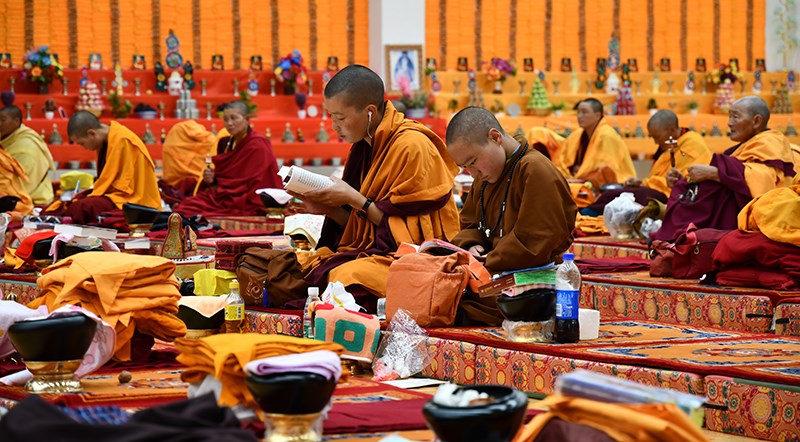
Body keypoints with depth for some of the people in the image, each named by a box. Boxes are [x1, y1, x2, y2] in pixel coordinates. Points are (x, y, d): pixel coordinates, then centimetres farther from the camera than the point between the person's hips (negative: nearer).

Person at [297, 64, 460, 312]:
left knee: (345, 279, -34)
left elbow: (406, 230, -12)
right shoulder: (365, 146, 12)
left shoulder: (412, 146, -14)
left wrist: (353, 198, -11)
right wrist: (329, 209, -1)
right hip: (371, 250, 8)